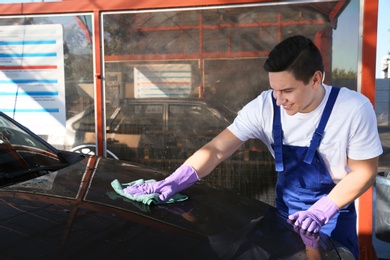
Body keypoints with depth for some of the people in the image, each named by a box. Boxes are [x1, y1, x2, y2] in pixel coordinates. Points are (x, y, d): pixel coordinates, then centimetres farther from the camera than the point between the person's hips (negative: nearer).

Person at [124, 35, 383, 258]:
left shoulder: (354, 109, -23)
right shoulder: (264, 106, -18)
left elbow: (364, 171, -15)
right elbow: (217, 149, -22)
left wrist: (322, 210, -27)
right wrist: (173, 182, -35)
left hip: (334, 215, -2)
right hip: (286, 210, 2)